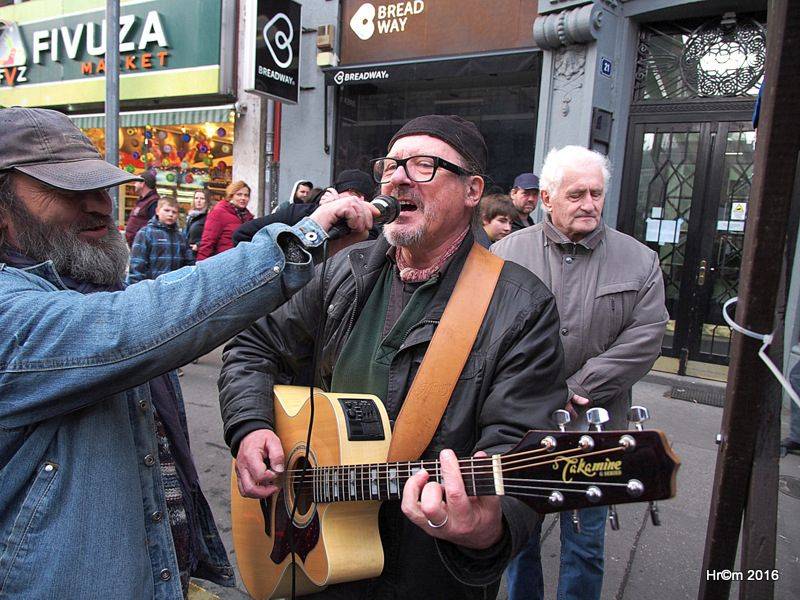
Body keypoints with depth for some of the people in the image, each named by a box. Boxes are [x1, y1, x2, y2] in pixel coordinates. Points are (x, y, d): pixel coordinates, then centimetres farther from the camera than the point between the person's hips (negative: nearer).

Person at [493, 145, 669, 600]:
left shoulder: (639, 261, 0)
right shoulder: (507, 253, -2)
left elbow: (646, 338, -7)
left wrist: (575, 391, -13)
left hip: (593, 430, 0)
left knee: (585, 545, 15)